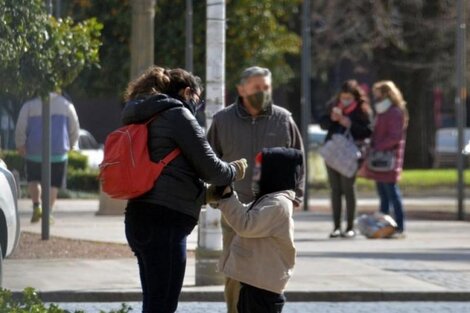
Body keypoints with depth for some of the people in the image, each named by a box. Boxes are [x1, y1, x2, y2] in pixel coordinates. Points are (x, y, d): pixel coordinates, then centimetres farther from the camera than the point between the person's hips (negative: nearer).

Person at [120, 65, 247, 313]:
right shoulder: (177, 114, -5)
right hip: (164, 220, -9)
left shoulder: (143, 117, 20)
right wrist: (234, 171, 14)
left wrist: (206, 193, 23)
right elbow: (209, 167, -5)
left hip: (141, 218, 9)